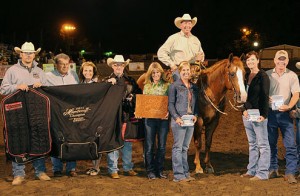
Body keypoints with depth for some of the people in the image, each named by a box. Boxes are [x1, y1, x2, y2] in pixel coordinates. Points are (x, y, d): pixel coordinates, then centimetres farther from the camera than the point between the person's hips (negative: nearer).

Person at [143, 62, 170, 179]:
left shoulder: (167, 86, 3)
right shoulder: (147, 86, 8)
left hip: (163, 118, -1)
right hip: (150, 118, 1)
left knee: (162, 146, 5)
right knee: (149, 146, 2)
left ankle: (160, 170, 16)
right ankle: (150, 171, 12)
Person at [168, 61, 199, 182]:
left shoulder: (194, 87, 13)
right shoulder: (174, 86, -3)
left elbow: (196, 104, 17)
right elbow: (171, 104, -6)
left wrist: (196, 115, 0)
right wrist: (176, 117, -17)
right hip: (179, 121, -6)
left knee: (185, 148, 12)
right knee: (178, 147, -3)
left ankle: (185, 173, 18)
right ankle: (178, 175, 0)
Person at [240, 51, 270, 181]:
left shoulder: (263, 77, -8)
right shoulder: (246, 76, 13)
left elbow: (265, 97, -12)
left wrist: (263, 115, -20)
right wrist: (245, 109, -2)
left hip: (258, 115, -8)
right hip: (247, 114, 8)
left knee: (262, 144, -2)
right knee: (252, 144, 14)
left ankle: (262, 173, 1)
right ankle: (252, 171, 21)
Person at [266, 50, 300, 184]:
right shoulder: (267, 75, 5)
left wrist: (289, 106, -21)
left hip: (285, 113, -1)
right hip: (270, 113, 1)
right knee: (271, 143, 9)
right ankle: (273, 170, 22)